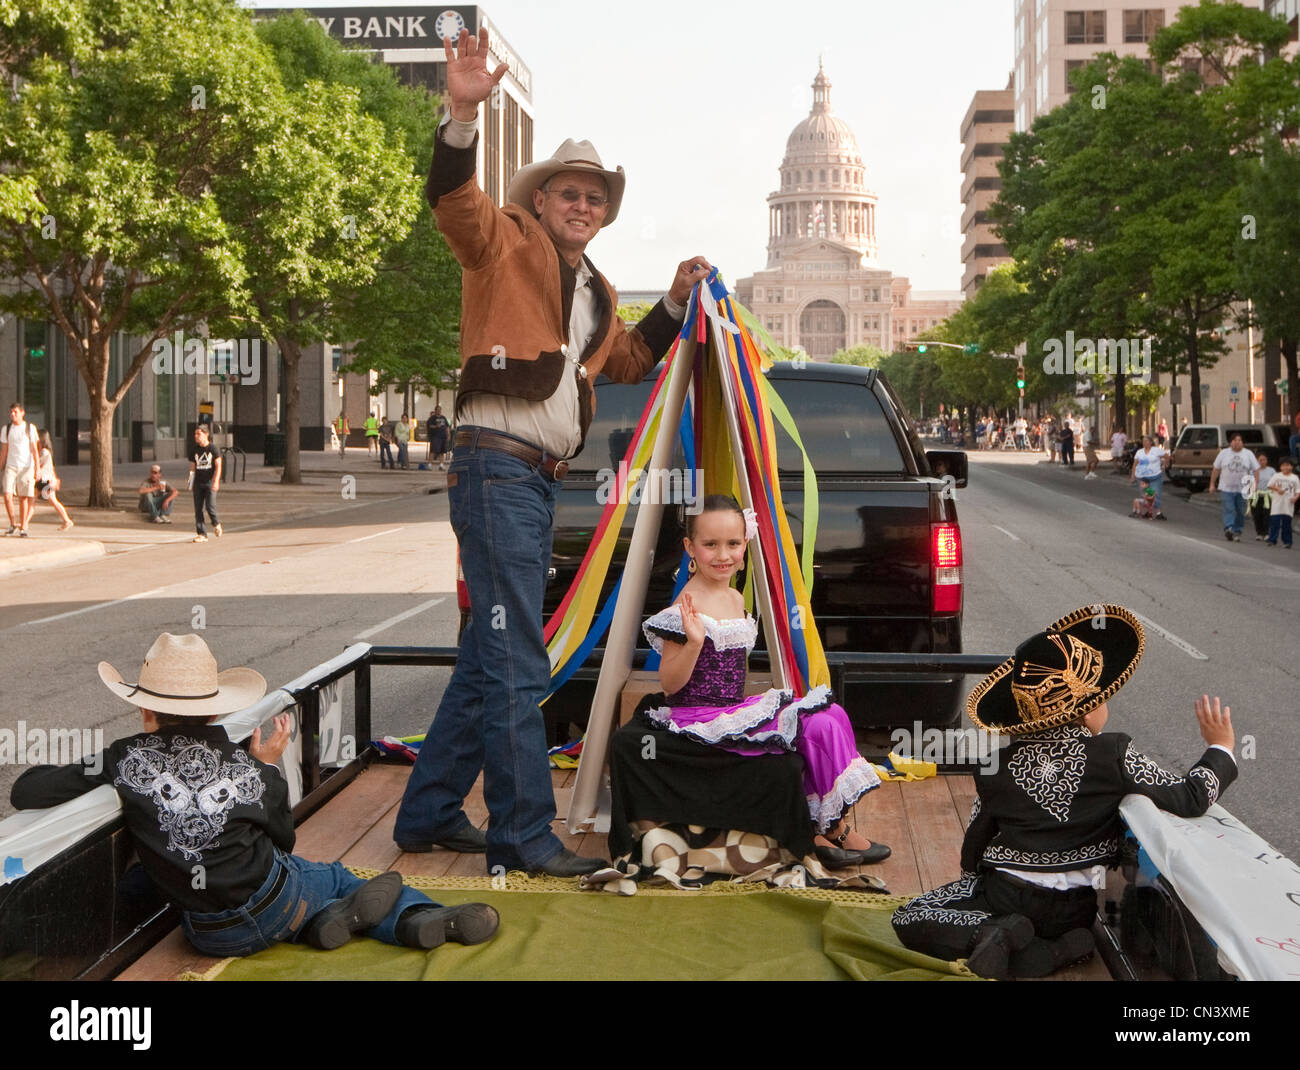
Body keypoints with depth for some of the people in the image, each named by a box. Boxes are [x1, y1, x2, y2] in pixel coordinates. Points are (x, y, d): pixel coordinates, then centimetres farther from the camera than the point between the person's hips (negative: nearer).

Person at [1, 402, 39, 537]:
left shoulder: (30, 428, 1)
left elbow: (35, 450, 0)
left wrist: (37, 469, -7)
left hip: (26, 467, -2)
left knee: (24, 498, 0)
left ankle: (23, 527, 9)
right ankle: (13, 524, 4)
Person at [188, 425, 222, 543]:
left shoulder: (212, 448, -3)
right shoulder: (194, 449, 9)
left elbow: (218, 466, -5)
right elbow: (192, 467, 15)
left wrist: (216, 481, -15)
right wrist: (191, 483, 9)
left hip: (210, 482, -4)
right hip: (198, 483, 4)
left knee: (210, 506, -14)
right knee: (198, 509, 0)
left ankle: (216, 524, 15)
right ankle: (201, 534, 5)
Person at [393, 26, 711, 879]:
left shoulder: (596, 293, 23)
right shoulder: (506, 245, 0)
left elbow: (628, 362, 38)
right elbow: (454, 199, -20)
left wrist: (676, 303, 25)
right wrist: (463, 115, -36)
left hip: (542, 480, 9)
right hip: (496, 464, -9)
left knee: (490, 654, 12)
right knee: (517, 659, -10)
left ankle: (429, 814, 22)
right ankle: (523, 833, -4)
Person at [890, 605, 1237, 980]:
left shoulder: (1000, 763, -4)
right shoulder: (1114, 756, -12)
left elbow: (974, 842, 5)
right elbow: (1189, 798, -9)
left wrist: (973, 882, 25)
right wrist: (1221, 750, 8)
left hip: (1002, 892, -2)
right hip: (1072, 906, 2)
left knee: (908, 920, 11)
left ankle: (993, 933, -13)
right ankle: (1054, 951, 0)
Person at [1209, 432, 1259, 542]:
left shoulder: (1248, 454, 6)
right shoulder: (1224, 453, 5)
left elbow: (1256, 470, 4)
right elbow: (1216, 469, 8)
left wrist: (1255, 483, -9)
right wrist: (1212, 484, 6)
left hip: (1242, 489, 1)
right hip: (1227, 488, -1)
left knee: (1241, 512, 4)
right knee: (1228, 509, -13)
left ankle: (1237, 532, 12)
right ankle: (1228, 528, -23)